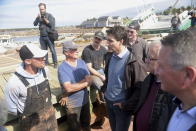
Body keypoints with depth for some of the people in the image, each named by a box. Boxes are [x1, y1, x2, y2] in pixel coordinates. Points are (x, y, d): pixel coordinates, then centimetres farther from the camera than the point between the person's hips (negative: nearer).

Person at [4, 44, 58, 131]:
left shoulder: (44, 70, -11)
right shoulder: (14, 82, -26)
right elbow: (12, 109, -12)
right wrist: (28, 116, -1)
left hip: (50, 116, 5)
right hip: (32, 124, -4)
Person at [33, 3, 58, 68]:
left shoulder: (49, 15, -1)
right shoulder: (39, 16, 11)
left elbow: (52, 24, -9)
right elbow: (35, 24, 2)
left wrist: (45, 19, -16)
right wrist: (38, 18, -12)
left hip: (49, 36, -4)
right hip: (42, 37, 4)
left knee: (52, 50, -4)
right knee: (44, 50, 9)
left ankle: (55, 63, 6)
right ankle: (46, 62, 20)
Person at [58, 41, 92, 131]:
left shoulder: (82, 62, -3)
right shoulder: (62, 68, -20)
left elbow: (90, 80, -8)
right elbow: (68, 88, -28)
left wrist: (76, 85, -22)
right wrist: (85, 83, -17)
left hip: (85, 100, 5)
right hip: (73, 103, -5)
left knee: (86, 124, 27)